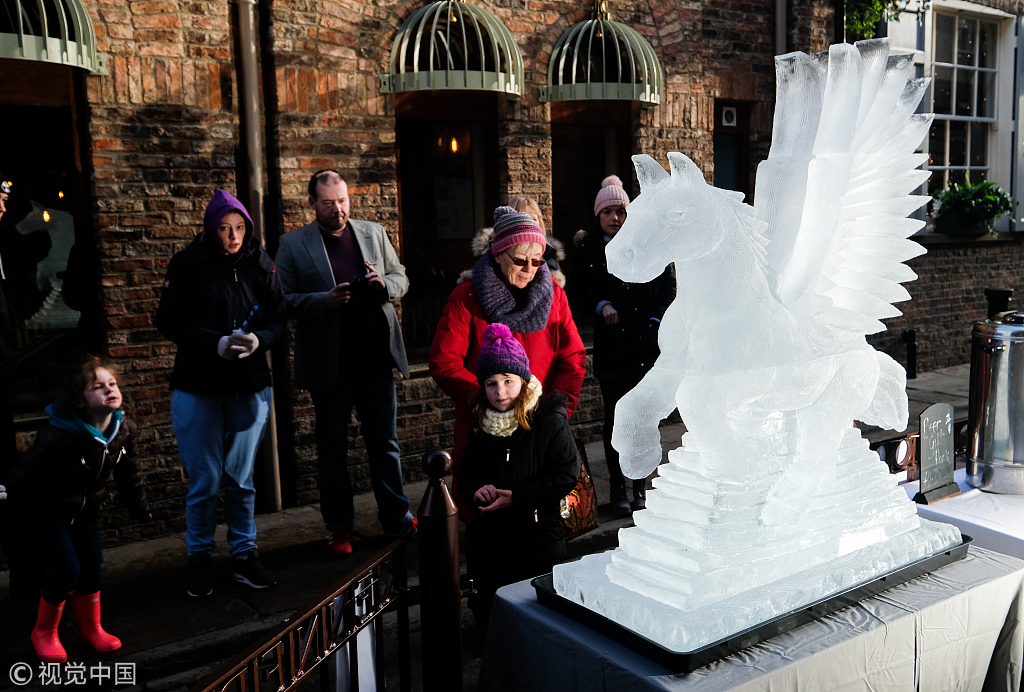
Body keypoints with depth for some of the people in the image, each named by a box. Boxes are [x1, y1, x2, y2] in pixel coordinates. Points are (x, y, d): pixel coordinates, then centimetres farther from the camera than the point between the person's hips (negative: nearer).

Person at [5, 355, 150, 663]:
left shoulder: (125, 429, -14)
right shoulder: (59, 436, -34)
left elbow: (129, 471, 3)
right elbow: (26, 474, -24)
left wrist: (140, 507, 12)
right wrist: (7, 508, -16)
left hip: (84, 509, 6)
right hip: (48, 510, -6)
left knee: (93, 564, 7)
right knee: (66, 569, -8)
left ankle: (89, 627, 28)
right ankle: (44, 631, 17)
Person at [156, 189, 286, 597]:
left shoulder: (260, 265, 2)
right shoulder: (187, 265, -4)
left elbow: (279, 317, 3)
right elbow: (168, 321, -4)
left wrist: (259, 340, -18)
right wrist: (216, 343, -18)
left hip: (250, 387, 2)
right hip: (198, 387, -2)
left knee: (242, 479, 10)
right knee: (204, 481, 4)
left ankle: (244, 555, 24)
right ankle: (200, 559, 23)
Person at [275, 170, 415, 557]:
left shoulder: (374, 233, 9)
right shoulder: (293, 244, -1)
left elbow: (401, 279, 13)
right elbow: (284, 301, -5)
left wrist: (385, 284, -10)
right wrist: (325, 300, -21)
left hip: (376, 356, 2)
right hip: (329, 362, -2)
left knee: (385, 442, 10)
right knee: (332, 448, 9)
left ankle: (397, 518, 22)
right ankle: (339, 527, 21)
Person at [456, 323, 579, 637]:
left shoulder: (550, 421, -12)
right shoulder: (481, 425, 3)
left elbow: (566, 476, -15)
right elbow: (466, 472, 13)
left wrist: (517, 497, -19)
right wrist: (475, 490, -11)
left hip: (539, 538, -4)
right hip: (488, 539, 4)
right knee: (488, 623, 9)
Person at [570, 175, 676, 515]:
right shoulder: (587, 250, 4)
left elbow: (668, 284, 9)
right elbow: (577, 295, 10)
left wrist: (656, 319, -1)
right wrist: (600, 307, -8)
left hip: (647, 344, 1)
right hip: (611, 346, 0)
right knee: (615, 418, 4)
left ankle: (641, 487, 19)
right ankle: (617, 488, 17)